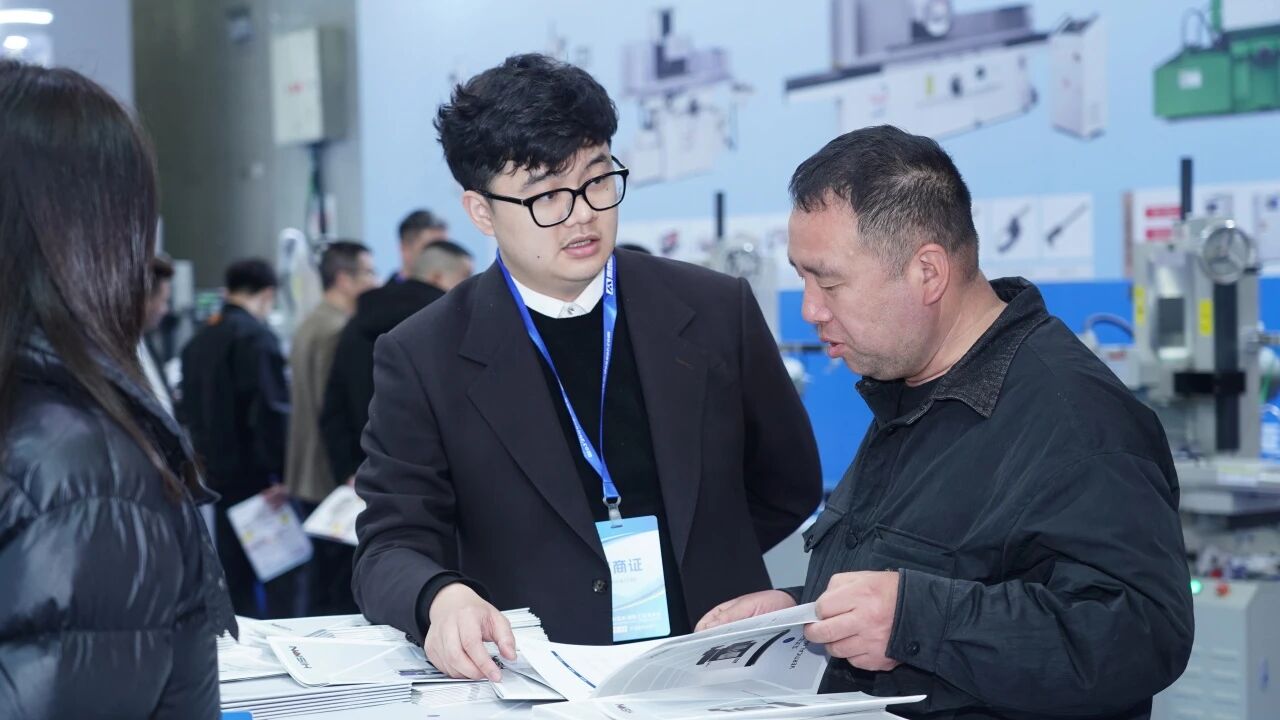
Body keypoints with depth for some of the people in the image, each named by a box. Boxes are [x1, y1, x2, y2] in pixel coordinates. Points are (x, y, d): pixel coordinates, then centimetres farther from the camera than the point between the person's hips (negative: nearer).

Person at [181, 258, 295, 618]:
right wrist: (281, 474, -18)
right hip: (256, 477, -8)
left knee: (234, 575, 12)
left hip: (217, 472, 8)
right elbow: (273, 409, -21)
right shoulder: (256, 336, -13)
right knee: (282, 585, -3)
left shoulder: (198, 342, 12)